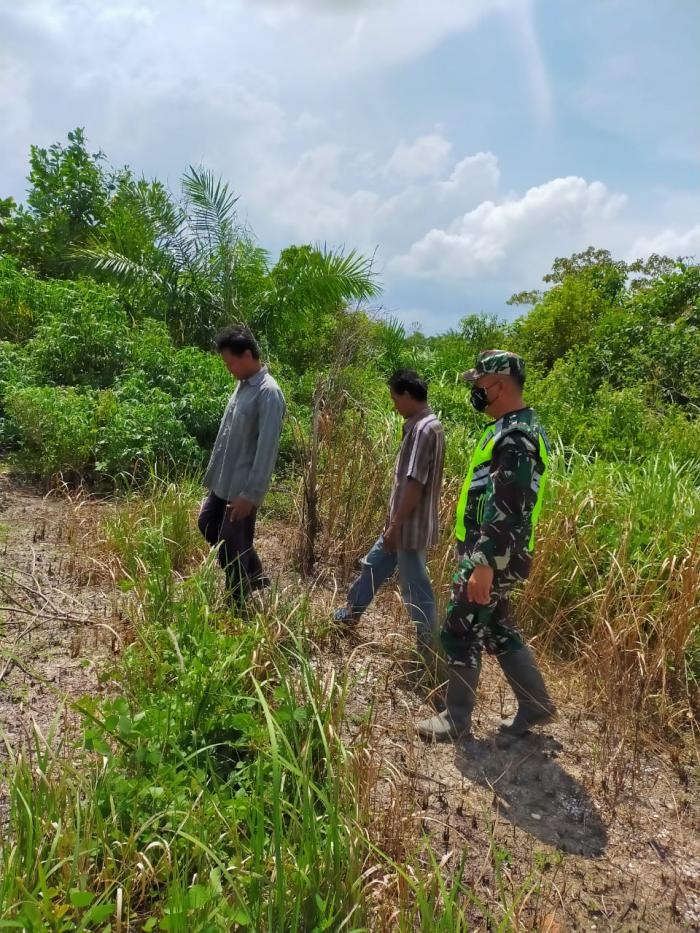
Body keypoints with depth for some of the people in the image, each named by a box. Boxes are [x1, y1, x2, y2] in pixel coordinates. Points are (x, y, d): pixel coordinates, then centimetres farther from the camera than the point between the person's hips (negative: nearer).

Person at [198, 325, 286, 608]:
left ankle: (238, 606, 22)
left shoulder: (268, 393, -21)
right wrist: (214, 473, 20)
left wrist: (250, 494, -24)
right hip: (223, 481, 10)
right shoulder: (243, 385, 8)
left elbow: (267, 450, -24)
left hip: (242, 487, -10)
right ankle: (254, 576, 33)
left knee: (232, 546, 1)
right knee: (207, 524, 21)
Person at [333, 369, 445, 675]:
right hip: (404, 522, 10)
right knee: (373, 565, 24)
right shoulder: (420, 426, 10)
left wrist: (395, 525, -21)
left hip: (410, 526, -10)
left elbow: (415, 484, -25)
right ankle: (351, 612, 44)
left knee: (415, 587, 2)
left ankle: (429, 650, 16)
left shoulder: (424, 430, -22)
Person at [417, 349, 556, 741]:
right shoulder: (516, 428, 13)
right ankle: (536, 704, 31)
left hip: (492, 557, -10)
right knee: (498, 630, 20)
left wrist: (484, 566, -26)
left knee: (460, 634, 1)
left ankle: (457, 720, 16)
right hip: (492, 553, 10)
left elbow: (508, 511, -27)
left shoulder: (516, 436, -21)